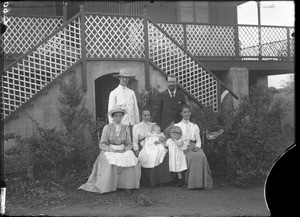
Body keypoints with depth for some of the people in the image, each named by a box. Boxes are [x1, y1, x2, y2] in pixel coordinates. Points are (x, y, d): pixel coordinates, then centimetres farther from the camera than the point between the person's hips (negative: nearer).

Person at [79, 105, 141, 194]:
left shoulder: (126, 128, 9)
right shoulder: (107, 127, 1)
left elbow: (129, 144, 12)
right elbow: (102, 144, -1)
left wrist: (125, 149, -10)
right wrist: (111, 149, -17)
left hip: (123, 151, 3)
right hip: (109, 151, -2)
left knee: (132, 162, -27)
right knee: (111, 164, -35)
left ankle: (127, 186, -17)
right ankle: (108, 186, -21)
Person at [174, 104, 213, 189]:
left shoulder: (195, 126, 23)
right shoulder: (177, 126, 15)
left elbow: (198, 140, 18)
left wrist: (197, 146, -6)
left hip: (194, 146, 3)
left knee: (201, 156, -32)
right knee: (192, 157, -36)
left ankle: (203, 181, -32)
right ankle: (192, 182, -33)